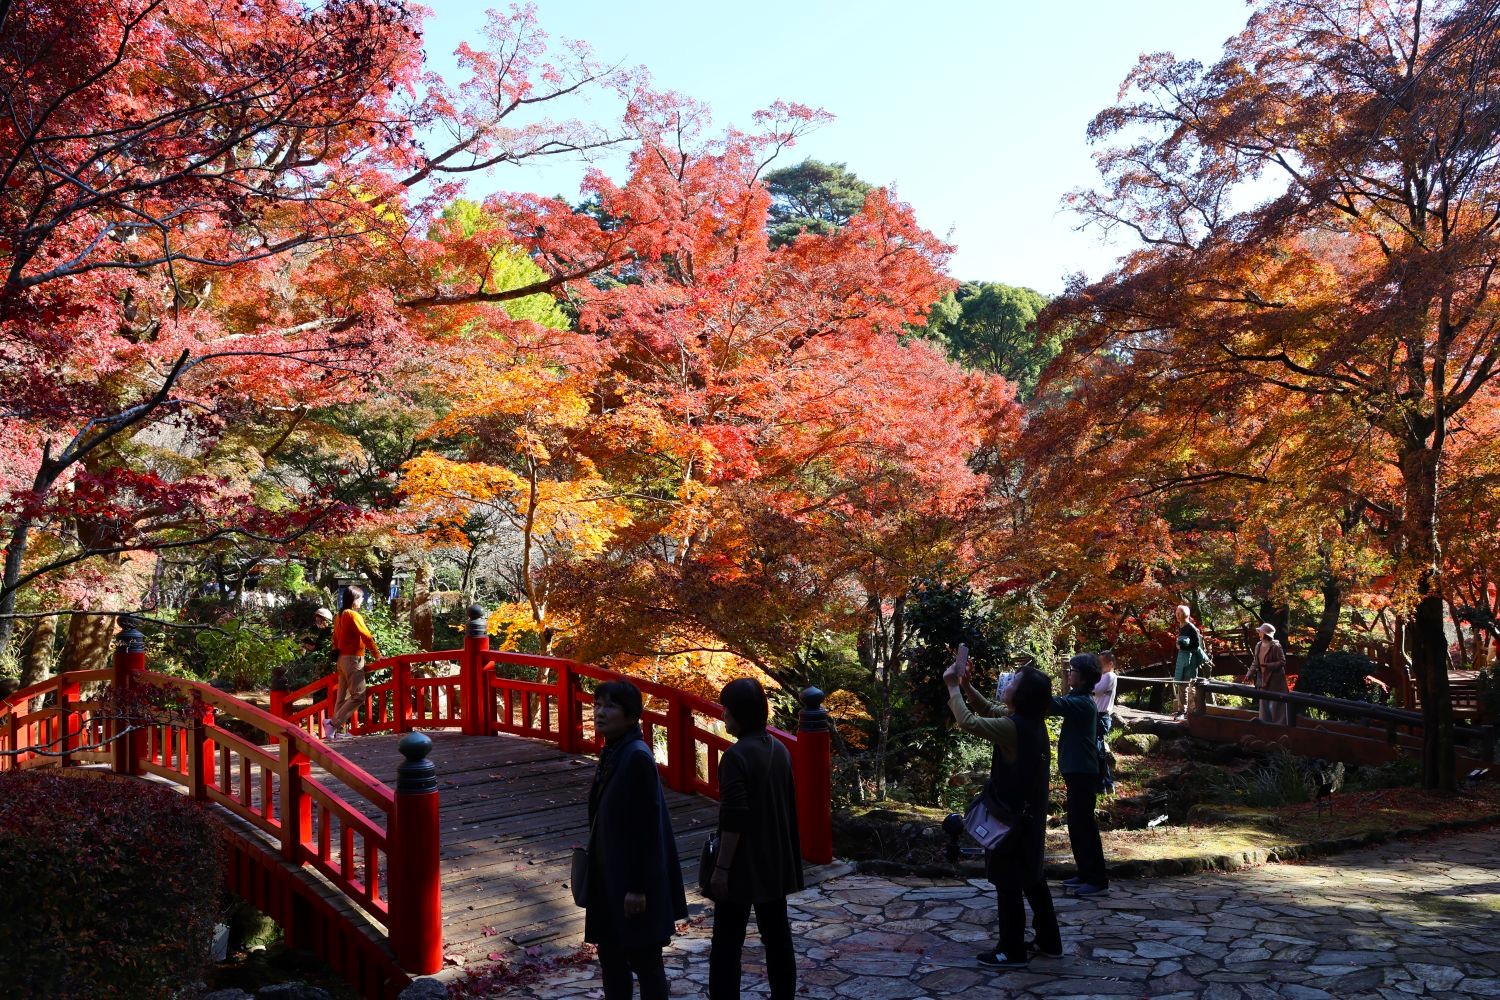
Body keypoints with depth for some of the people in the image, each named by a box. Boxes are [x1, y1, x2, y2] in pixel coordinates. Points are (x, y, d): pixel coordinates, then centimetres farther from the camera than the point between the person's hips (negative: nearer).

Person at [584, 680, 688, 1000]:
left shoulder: (637, 757, -20)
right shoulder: (611, 753, 7)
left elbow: (647, 826, -20)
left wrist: (638, 886, -19)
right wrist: (597, 871, 18)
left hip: (632, 879, -9)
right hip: (609, 876, 9)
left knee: (644, 960, 4)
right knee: (610, 954, 17)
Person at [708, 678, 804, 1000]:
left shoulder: (736, 756, -19)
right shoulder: (779, 749, 6)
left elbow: (734, 819, -21)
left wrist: (722, 867, -16)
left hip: (743, 865, -8)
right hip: (776, 861, 8)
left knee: (727, 943, 1)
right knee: (776, 934, 14)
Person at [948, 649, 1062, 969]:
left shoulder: (1014, 727, -24)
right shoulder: (1030, 721, 4)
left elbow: (968, 722, -24)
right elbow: (990, 710, 17)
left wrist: (953, 687, -13)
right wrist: (966, 685, 7)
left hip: (1012, 818, -9)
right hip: (1028, 816, 9)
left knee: (1008, 883, 2)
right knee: (1032, 879, 19)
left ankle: (1013, 951, 10)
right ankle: (1049, 941, 28)